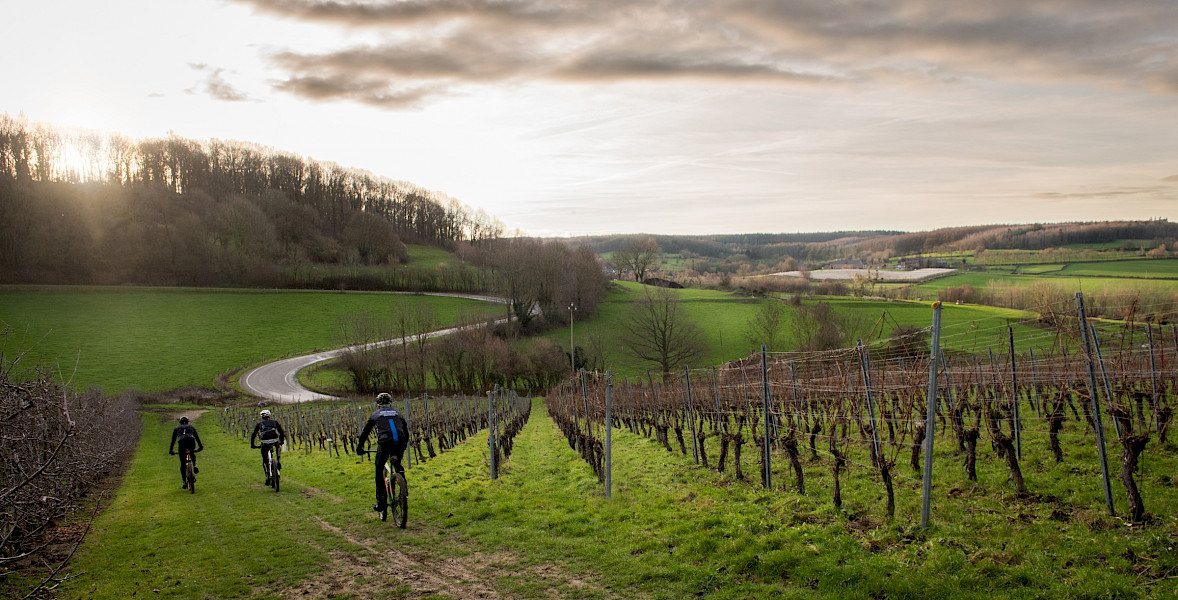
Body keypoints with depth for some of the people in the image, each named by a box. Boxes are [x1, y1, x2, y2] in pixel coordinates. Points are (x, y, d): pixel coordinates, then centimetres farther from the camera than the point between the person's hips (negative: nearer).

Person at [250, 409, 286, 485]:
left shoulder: (259, 424, 24)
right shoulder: (274, 422, 25)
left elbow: (253, 435, 22)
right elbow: (281, 432, 28)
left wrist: (252, 445, 34)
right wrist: (282, 441, 42)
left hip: (265, 442, -1)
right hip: (274, 440, 1)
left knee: (265, 460, 17)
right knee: (277, 446, 40)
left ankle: (267, 476, 3)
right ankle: (278, 462, 26)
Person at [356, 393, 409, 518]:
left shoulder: (376, 415, 22)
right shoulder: (398, 414, 28)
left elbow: (365, 432, 28)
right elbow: (406, 432, 34)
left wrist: (359, 448, 39)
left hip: (385, 443, -2)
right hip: (399, 443, 3)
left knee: (379, 471, 15)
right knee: (397, 464, 31)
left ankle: (381, 502, 12)